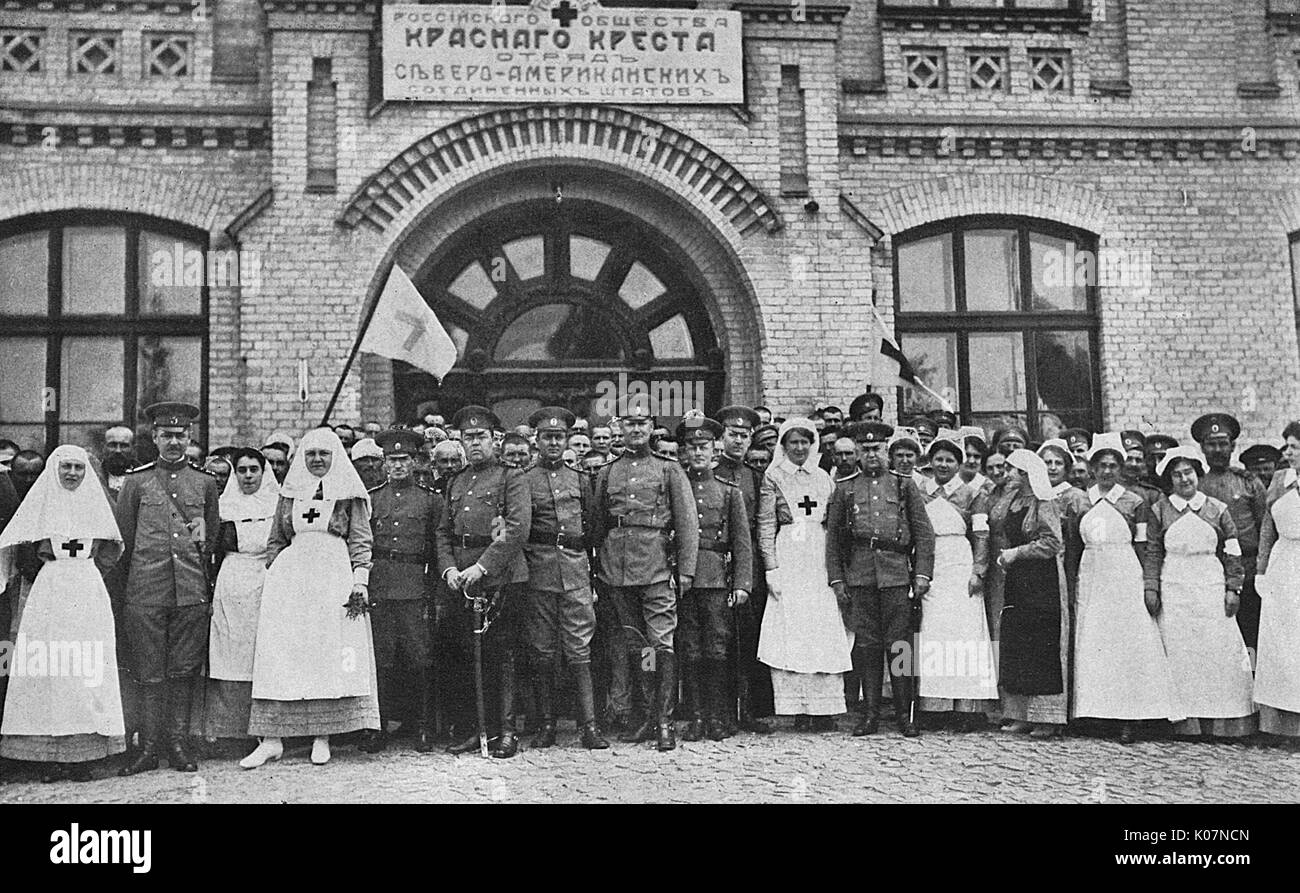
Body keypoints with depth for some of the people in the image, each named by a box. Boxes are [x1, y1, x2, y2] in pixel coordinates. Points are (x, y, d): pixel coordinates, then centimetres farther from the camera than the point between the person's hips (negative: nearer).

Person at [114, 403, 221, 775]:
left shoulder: (205, 482, 9)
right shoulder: (136, 481, 6)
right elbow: (123, 538, 9)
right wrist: (136, 578, 8)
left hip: (191, 591, 1)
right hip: (145, 591, -1)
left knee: (184, 670, 4)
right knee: (149, 672, 1)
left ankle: (178, 743, 12)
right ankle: (148, 748, 7)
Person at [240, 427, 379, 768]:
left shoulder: (350, 494, 7)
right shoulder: (290, 493, 14)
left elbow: (360, 541, 3)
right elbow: (276, 541, 18)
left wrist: (360, 582, -7)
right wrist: (272, 577, 7)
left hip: (335, 578, -2)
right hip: (290, 578, 2)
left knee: (331, 654, -4)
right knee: (279, 654, -5)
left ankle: (323, 736, 3)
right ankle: (271, 738, -4)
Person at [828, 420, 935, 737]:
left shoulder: (904, 486, 9)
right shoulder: (844, 489, 10)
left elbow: (924, 533, 8)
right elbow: (833, 537, 10)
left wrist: (922, 574, -1)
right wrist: (836, 579, 3)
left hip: (897, 576, -1)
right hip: (859, 577, 1)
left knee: (899, 645, 0)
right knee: (866, 643, 3)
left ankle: (905, 714, 8)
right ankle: (870, 713, 10)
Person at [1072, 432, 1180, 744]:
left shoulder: (1135, 502, 2)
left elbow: (1143, 549, 1)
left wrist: (1148, 588, -7)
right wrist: (1074, 585, 6)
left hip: (1127, 579, -3)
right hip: (1091, 579, 3)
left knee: (1128, 645, -5)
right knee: (1093, 648, 2)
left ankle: (1129, 718, -3)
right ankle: (1097, 710, 8)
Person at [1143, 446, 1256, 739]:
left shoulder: (1217, 509, 6)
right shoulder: (1159, 510, 4)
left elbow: (1232, 552, 7)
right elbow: (1152, 552, 3)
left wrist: (1233, 588, 0)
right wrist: (1151, 588, -4)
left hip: (1211, 588, 1)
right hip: (1174, 590, -1)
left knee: (1219, 652, -1)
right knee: (1179, 655, -1)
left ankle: (1220, 722, 6)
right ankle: (1185, 721, 4)